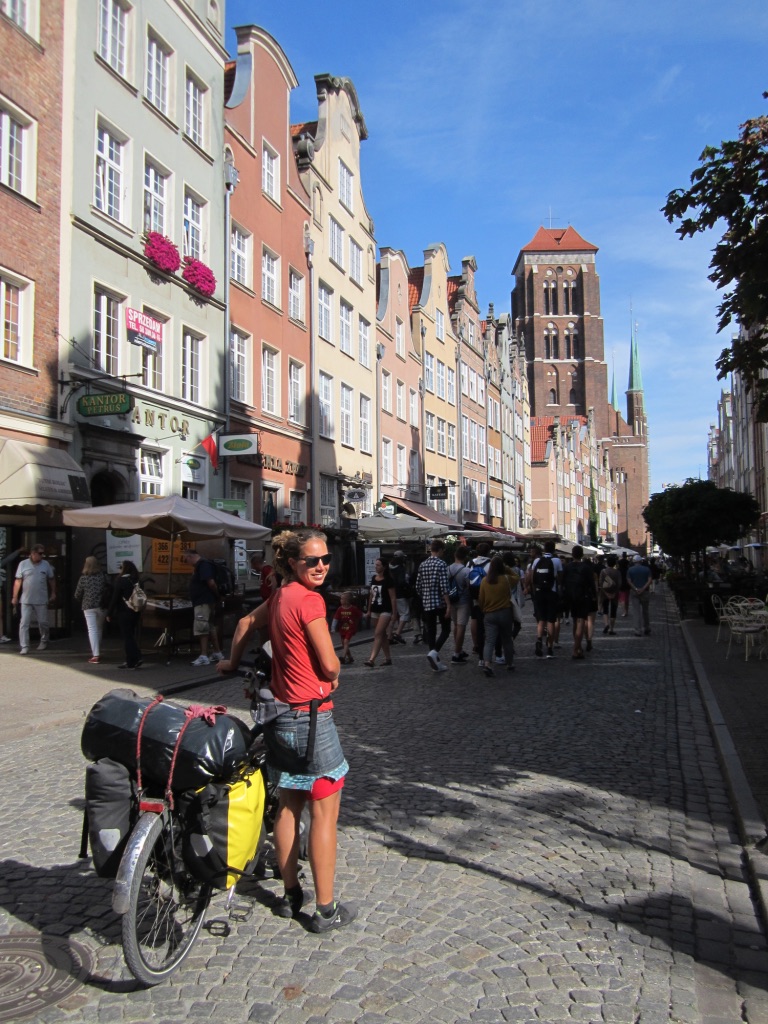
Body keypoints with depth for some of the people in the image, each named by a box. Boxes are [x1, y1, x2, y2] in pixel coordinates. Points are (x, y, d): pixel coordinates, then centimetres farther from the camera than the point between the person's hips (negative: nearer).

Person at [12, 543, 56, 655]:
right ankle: (24, 647, -1)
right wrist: (14, 597, -1)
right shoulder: (23, 564, -1)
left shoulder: (46, 564, 3)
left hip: (42, 600, 1)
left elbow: (51, 579, 12)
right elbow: (18, 581, 0)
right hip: (26, 600, -1)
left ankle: (44, 641, 30)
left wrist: (53, 593, 10)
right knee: (24, 623, -4)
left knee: (43, 622, 8)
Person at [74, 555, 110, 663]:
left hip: (88, 607, -2)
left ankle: (95, 655, -8)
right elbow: (109, 591, -2)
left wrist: (82, 601, 22)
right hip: (102, 606, 2)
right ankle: (97, 652, 26)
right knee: (99, 629, 17)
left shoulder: (83, 578, -4)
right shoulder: (104, 576, -1)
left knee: (92, 630, -2)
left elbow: (77, 595, 2)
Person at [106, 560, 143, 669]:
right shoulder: (136, 581, 7)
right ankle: (136, 658, 16)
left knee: (127, 637, 0)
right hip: (135, 612, 7)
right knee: (131, 636, 16)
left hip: (124, 613, -7)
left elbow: (114, 598, -13)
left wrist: (109, 613, -6)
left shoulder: (120, 581, -13)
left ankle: (131, 661, 0)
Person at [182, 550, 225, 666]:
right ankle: (217, 653, 19)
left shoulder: (203, 564, -16)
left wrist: (218, 596, -11)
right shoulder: (200, 565, 17)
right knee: (210, 628, 13)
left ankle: (204, 656, -11)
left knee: (201, 629, -10)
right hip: (203, 601, 11)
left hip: (204, 602, -11)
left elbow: (211, 582, -23)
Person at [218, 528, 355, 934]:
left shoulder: (279, 596, 7)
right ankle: (326, 910, 11)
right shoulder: (309, 600, -18)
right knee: (324, 812, 3)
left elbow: (246, 623, 24)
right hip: (311, 716, -8)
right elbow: (329, 664, -18)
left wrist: (232, 662, 41)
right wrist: (335, 679, 5)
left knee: (288, 805, 18)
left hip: (281, 714, 8)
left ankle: (290, 895, 30)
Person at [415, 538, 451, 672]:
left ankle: (436, 663, 11)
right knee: (445, 630, 8)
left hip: (426, 604, 5)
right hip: (440, 603, -5)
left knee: (431, 632, 8)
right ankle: (434, 652, -13)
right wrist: (448, 605, -16)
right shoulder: (441, 564, -11)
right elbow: (444, 587, -17)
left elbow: (418, 585, 12)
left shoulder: (423, 564, 8)